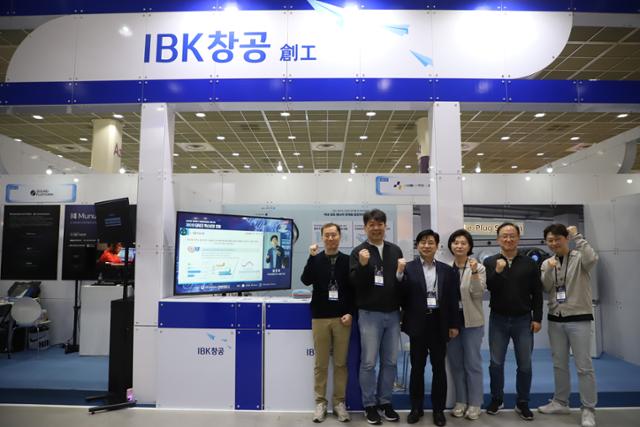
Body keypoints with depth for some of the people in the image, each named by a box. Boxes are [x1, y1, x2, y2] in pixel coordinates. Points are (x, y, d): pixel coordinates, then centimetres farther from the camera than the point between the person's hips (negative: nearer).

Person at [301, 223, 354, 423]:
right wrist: (312, 257, -19)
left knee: (341, 363, 7)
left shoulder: (348, 260, 3)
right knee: (320, 363, 6)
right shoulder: (316, 260, 4)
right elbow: (306, 280, -13)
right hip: (320, 317, 0)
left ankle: (339, 402, 18)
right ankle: (320, 402, 17)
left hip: (342, 318, 0)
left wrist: (350, 313, -6)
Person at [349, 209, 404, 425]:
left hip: (392, 314, 4)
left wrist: (401, 273, -10)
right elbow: (354, 283, -10)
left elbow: (403, 279, 12)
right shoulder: (359, 251, -3)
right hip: (370, 314, -4)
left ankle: (385, 401, 26)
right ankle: (369, 405, 18)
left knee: (390, 362, 11)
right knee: (368, 363, 3)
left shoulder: (395, 250, 8)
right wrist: (362, 265, -26)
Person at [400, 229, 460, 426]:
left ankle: (438, 409, 24)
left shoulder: (447, 270, 6)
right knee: (417, 367, 10)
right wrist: (400, 274, -22)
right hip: (418, 324, -2)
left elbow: (453, 299, 5)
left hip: (439, 324, 2)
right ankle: (416, 408, 23)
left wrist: (454, 324, 2)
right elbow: (402, 296, -9)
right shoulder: (408, 268, -3)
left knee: (439, 367, 10)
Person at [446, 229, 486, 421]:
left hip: (471, 321, -2)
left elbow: (478, 294, -13)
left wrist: (474, 273, -26)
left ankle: (474, 403, 19)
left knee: (473, 363, 6)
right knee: (456, 364, 12)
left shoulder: (478, 267, -4)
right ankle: (460, 401, 25)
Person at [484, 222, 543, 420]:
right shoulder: (490, 262, 0)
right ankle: (496, 399, 25)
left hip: (523, 320, 0)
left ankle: (522, 403, 24)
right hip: (498, 320, 0)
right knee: (496, 363, 8)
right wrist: (497, 271, -24)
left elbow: (537, 293, 2)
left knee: (525, 364, 7)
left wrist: (537, 318, -2)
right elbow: (485, 287, -11)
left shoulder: (529, 263, 1)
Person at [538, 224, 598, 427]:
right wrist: (549, 269, -17)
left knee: (584, 366, 0)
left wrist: (577, 236, -22)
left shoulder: (579, 258, -6)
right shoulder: (547, 263, 7)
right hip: (555, 320, 5)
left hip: (579, 319, -5)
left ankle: (588, 410, 12)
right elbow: (544, 289, -2)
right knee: (559, 364, 15)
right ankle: (561, 402, 28)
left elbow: (592, 259, -30)